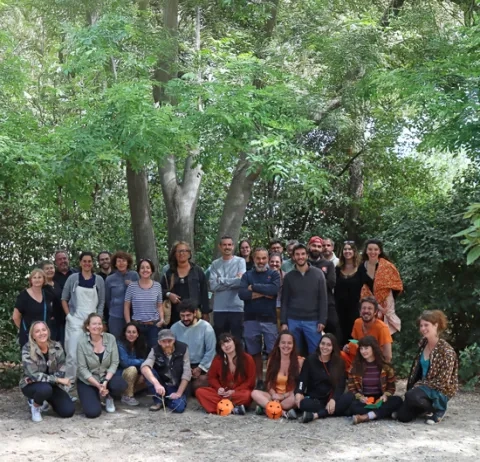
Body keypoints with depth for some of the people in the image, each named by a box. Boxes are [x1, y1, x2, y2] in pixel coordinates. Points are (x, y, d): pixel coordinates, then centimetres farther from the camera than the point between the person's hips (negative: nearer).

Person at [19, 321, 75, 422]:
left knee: (69, 411, -12)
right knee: (45, 389, -39)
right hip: (31, 385, -4)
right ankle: (35, 405, -4)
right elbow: (34, 374, -27)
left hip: (52, 384, 4)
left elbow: (61, 371, -9)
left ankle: (45, 401, 17)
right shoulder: (27, 349, -20)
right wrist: (58, 380, -28)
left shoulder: (56, 347, -9)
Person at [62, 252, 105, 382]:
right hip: (75, 320, -2)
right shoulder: (73, 278, 3)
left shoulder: (99, 280, 6)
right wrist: (69, 316, -2)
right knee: (73, 352, -7)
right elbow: (64, 299, 7)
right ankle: (70, 380, 0)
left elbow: (102, 302, 9)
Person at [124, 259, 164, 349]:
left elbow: (159, 305, 9)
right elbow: (126, 307, 3)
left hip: (154, 325, 1)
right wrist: (129, 324, -3)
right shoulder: (132, 286, -1)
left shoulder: (157, 286, 3)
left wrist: (162, 319, -6)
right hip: (137, 325, -1)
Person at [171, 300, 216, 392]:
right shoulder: (175, 328, 1)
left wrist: (200, 368, -10)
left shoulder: (206, 327, -7)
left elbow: (210, 351, -7)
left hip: (201, 365, -2)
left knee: (198, 386, -27)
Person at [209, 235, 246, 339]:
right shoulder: (215, 264, 7)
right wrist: (233, 281, -9)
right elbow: (213, 285, -6)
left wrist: (221, 280, -8)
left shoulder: (240, 261, 2)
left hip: (237, 308, -2)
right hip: (219, 309, 2)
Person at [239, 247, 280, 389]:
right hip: (251, 319, 2)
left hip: (269, 319, -1)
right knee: (254, 352, 8)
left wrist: (253, 287, -9)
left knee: (273, 352, -5)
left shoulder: (274, 274, 6)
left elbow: (274, 289, -15)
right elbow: (242, 294, -8)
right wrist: (264, 293, -11)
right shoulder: (247, 275, 8)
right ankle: (259, 380, 18)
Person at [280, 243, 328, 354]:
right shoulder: (289, 276, 5)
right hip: (293, 321, 1)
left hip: (312, 321, -1)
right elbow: (284, 301, 7)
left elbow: (323, 299, 1)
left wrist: (322, 320, -6)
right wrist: (283, 322, -1)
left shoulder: (318, 274, 2)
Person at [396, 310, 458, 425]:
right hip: (423, 386, 7)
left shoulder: (446, 350, -22)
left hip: (441, 391, -7)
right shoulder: (423, 343, 1)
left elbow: (443, 381, -22)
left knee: (411, 396, -34)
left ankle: (438, 409, -5)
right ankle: (429, 406, 22)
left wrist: (419, 385, -17)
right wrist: (415, 385, 1)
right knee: (402, 416, -1)